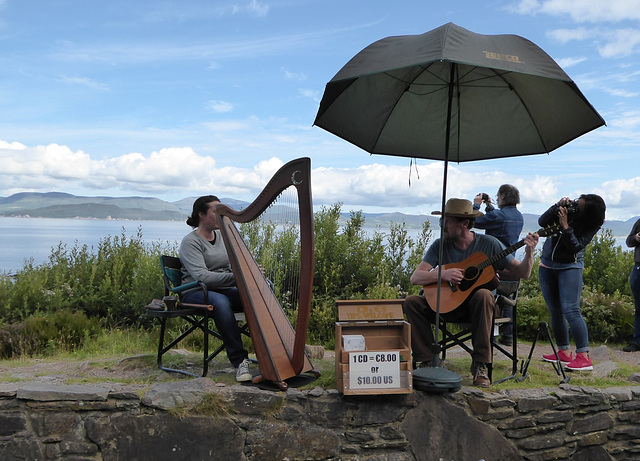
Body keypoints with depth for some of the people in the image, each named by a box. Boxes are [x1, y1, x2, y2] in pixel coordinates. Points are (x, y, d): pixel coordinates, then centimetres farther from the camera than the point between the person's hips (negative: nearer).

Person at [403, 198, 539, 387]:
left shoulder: (488, 243, -5)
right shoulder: (440, 246, -2)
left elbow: (521, 273, -4)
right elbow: (415, 277, -9)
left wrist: (529, 253, -22)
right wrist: (442, 274, -25)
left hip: (476, 306, -2)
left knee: (483, 294, -36)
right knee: (411, 302, -21)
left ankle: (480, 366, -27)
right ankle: (427, 361, -14)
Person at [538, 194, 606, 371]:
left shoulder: (591, 225, -15)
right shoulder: (566, 208, -6)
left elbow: (576, 247, -22)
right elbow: (542, 222, -9)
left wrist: (565, 226, -29)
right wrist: (556, 206, -22)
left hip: (570, 267, -5)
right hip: (547, 264, 5)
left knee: (570, 310, -17)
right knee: (555, 312, 8)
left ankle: (584, 357, -15)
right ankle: (563, 352, 17)